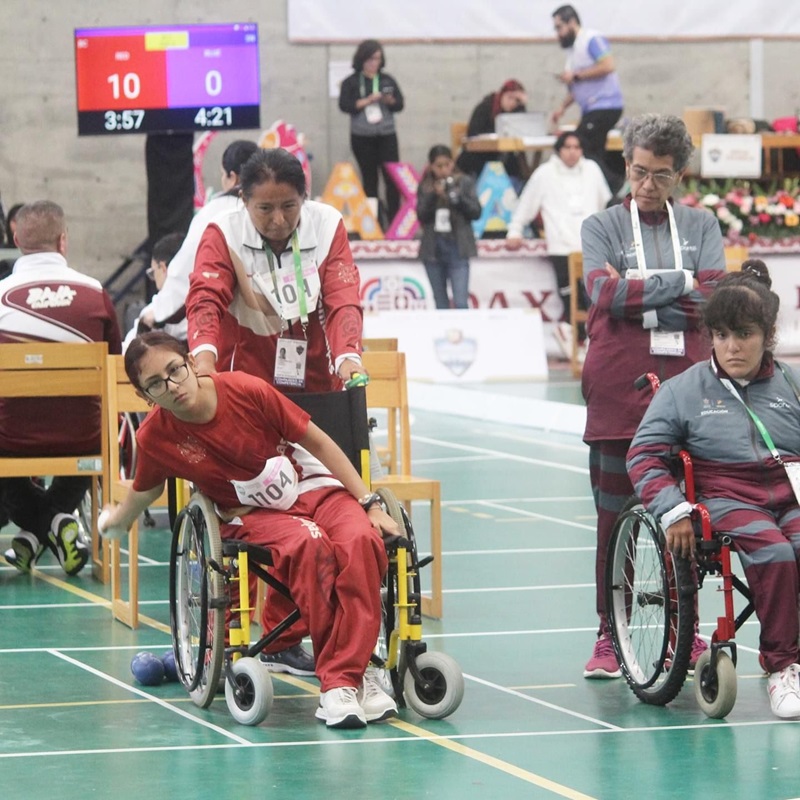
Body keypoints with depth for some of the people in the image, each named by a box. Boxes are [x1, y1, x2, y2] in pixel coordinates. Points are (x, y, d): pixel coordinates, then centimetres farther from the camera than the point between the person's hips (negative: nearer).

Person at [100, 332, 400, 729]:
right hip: (253, 514, -1)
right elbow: (146, 488, 14)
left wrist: (370, 504, -8)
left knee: (360, 541, -33)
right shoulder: (155, 438, -12)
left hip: (314, 487, 1)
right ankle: (353, 673, -33)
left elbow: (318, 443, -6)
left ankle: (342, 678, -33)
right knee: (309, 545, -36)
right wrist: (118, 519, 33)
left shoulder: (247, 391, -17)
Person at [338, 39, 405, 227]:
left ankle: (394, 219, -8)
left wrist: (390, 101, -14)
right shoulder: (351, 82, 3)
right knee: (369, 179, 3)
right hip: (362, 138, -1)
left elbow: (400, 104, 8)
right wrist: (367, 101, -16)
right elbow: (344, 105, -7)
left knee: (392, 177, -8)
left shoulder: (388, 80, 10)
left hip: (386, 135, 1)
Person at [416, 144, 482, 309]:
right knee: (441, 304, 8)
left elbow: (476, 212, -2)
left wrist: (456, 196, -14)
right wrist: (434, 195, -14)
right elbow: (421, 216, -2)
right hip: (433, 248, 3)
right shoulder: (425, 187, 7)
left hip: (457, 248, -3)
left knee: (460, 302, -12)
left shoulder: (465, 183, 3)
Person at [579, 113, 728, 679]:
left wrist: (638, 294, -8)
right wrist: (681, 283, -7)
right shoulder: (603, 227, 8)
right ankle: (611, 635, 6)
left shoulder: (701, 227, 12)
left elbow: (716, 299, -4)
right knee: (615, 513, -1)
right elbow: (605, 293, -10)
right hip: (620, 388, -1)